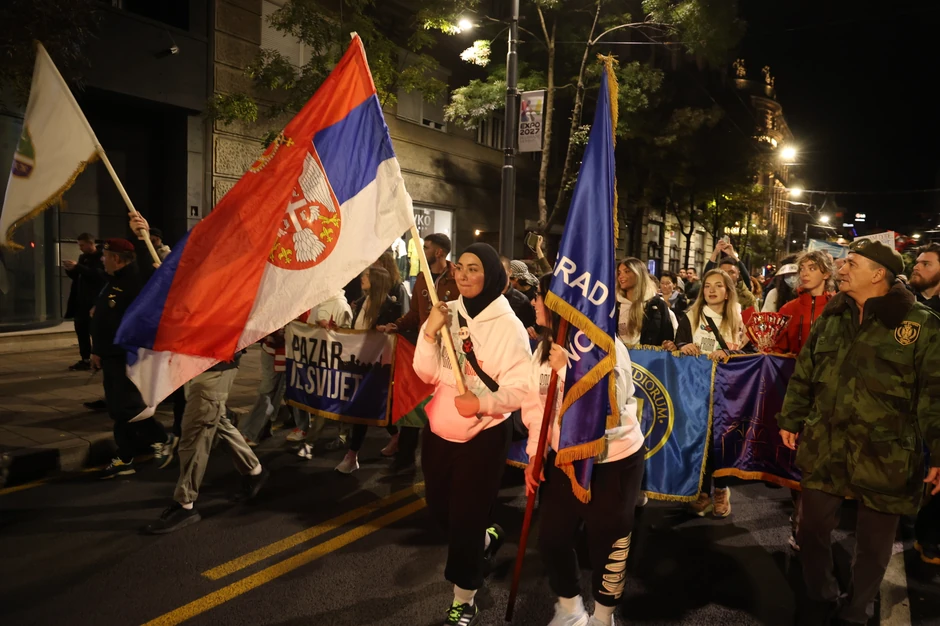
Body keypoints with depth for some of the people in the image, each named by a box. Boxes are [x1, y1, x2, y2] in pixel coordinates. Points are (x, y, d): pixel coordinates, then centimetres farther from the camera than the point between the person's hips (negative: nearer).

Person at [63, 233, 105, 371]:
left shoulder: (101, 257, -8)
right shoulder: (83, 257, 17)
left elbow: (99, 275, -23)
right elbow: (77, 277, 21)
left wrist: (77, 267, -23)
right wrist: (70, 270, 1)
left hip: (94, 302, -8)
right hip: (81, 301, 8)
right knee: (81, 331, 8)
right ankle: (85, 360, 14)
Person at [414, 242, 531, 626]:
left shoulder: (507, 325, -14)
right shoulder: (448, 313, -3)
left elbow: (522, 387, -15)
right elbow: (426, 375, -3)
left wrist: (482, 402, -30)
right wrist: (429, 333, -18)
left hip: (483, 436, -5)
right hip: (439, 430, 5)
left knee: (466, 518, 4)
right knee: (439, 508, 20)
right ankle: (486, 538, 51)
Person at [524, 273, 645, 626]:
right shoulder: (545, 348, -1)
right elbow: (536, 405, 4)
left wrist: (568, 369, -35)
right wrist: (534, 456, -2)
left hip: (613, 463, -6)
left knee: (607, 543, 11)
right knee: (552, 538, 12)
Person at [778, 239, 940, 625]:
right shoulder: (830, 319, 7)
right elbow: (803, 376, 13)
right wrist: (791, 420, 11)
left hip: (884, 458, -3)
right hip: (825, 449, 4)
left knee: (873, 545, 12)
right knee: (812, 530, 12)